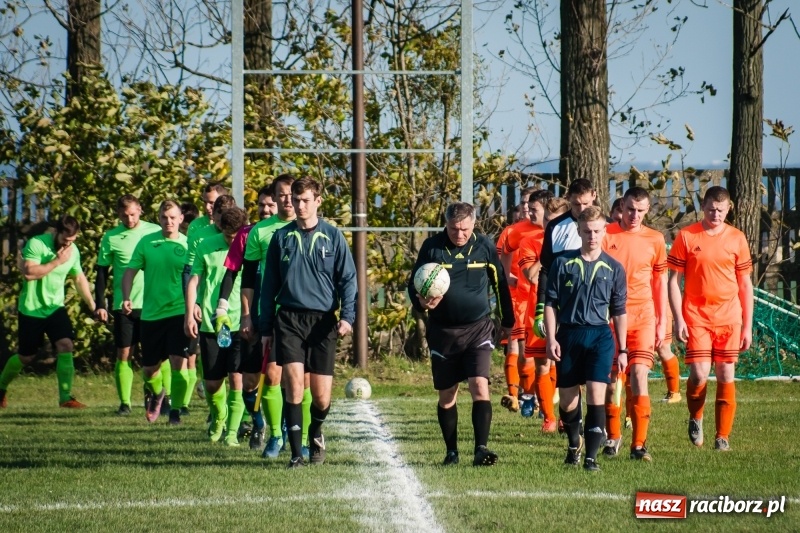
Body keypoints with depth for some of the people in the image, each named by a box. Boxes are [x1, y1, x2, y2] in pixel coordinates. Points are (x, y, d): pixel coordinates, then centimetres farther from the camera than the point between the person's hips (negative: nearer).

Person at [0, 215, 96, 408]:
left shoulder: (73, 251, 1)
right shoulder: (36, 244, -18)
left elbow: (79, 278, 15)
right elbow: (28, 273, -30)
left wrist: (92, 305, 14)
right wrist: (57, 261, -29)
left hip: (55, 308, 4)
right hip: (31, 310, -4)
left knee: (66, 346, -17)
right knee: (26, 356, 6)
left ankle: (65, 397, -15)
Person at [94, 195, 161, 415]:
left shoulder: (154, 231, 2)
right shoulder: (110, 238, 2)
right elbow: (102, 273, 6)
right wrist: (100, 305, 0)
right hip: (123, 305, 0)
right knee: (124, 354, 0)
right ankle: (124, 403, 6)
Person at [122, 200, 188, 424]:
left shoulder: (187, 245, -1)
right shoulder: (147, 242, 3)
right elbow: (130, 271, 6)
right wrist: (126, 298, -7)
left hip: (179, 312, -3)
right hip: (150, 313, 3)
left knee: (178, 362, -14)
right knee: (149, 368, 10)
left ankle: (175, 409, -3)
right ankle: (156, 393, 42)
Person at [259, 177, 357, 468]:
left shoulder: (333, 237, 4)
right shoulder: (281, 237, 8)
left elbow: (348, 279, 4)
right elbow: (269, 285, 12)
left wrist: (347, 316, -11)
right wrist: (265, 327, 9)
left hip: (323, 322, 0)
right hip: (289, 320, 0)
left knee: (321, 396, 0)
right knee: (294, 385, -14)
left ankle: (315, 433, 32)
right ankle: (296, 453, -9)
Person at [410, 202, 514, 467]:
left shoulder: (484, 246, -1)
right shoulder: (432, 247, -2)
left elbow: (500, 283, 12)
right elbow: (414, 284, 3)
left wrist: (507, 321, 18)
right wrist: (421, 302, -19)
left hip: (478, 329, -1)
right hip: (443, 332, 1)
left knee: (480, 388, -15)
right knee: (446, 395, 7)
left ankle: (481, 449, -17)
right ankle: (451, 452, 18)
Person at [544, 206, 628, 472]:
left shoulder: (614, 268, 5)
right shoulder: (563, 263, 3)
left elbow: (619, 311, 10)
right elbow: (550, 303, 5)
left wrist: (623, 350, 7)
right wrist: (551, 339, -4)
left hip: (600, 335, -1)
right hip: (568, 334, 1)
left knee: (596, 394, -13)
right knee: (567, 397, 8)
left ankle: (591, 457, -10)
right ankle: (574, 444, 34)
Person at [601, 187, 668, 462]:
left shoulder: (655, 240, 6)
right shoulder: (606, 235, 2)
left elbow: (660, 282, 13)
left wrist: (662, 322, 9)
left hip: (643, 315, 0)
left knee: (639, 376, -9)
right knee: (611, 378, 4)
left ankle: (639, 444, -7)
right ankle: (613, 436, 22)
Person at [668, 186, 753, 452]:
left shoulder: (737, 238, 5)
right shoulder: (686, 236, -1)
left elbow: (745, 284, 10)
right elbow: (674, 281, 2)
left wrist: (747, 325, 6)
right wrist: (678, 320, -6)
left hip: (729, 318, 2)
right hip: (696, 317, -2)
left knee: (726, 376, 0)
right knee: (699, 374, -12)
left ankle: (723, 436, 9)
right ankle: (695, 418, 16)